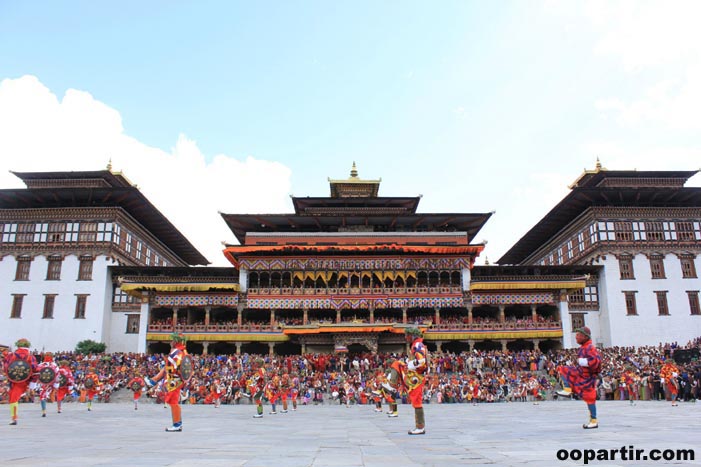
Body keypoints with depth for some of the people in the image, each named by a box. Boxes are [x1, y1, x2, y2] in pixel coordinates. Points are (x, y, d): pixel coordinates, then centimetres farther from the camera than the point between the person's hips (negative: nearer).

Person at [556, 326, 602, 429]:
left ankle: (594, 421, 10)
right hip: (580, 373, 9)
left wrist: (581, 361, -28)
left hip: (587, 377, -9)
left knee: (589, 398, -1)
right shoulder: (583, 347, 5)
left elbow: (596, 360, -35)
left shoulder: (590, 348, -24)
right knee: (562, 369, 8)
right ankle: (567, 390, 4)